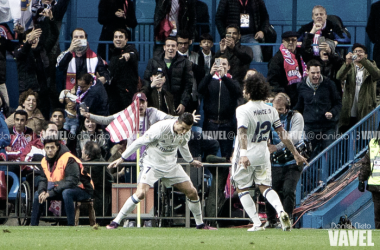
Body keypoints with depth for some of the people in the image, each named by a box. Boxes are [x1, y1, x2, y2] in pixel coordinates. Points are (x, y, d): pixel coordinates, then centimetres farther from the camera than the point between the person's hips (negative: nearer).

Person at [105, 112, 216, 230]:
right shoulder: (160, 128, -27)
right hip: (152, 164, -6)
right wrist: (121, 158, -11)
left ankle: (200, 224, 22)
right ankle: (115, 222, -13)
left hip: (171, 165, 6)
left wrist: (191, 160, 33)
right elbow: (139, 142, -17)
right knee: (140, 193, -23)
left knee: (192, 192, 2)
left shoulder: (186, 133, -8)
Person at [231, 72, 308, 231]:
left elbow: (243, 133, -30)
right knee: (265, 187, 13)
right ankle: (281, 211, -16)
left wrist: (243, 154, -42)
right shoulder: (270, 110, 1)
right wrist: (296, 154, 9)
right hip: (263, 155, 5)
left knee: (242, 189, 9)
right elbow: (282, 134, 2)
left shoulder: (243, 110, -16)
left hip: (245, 156, -5)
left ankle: (257, 223, -2)